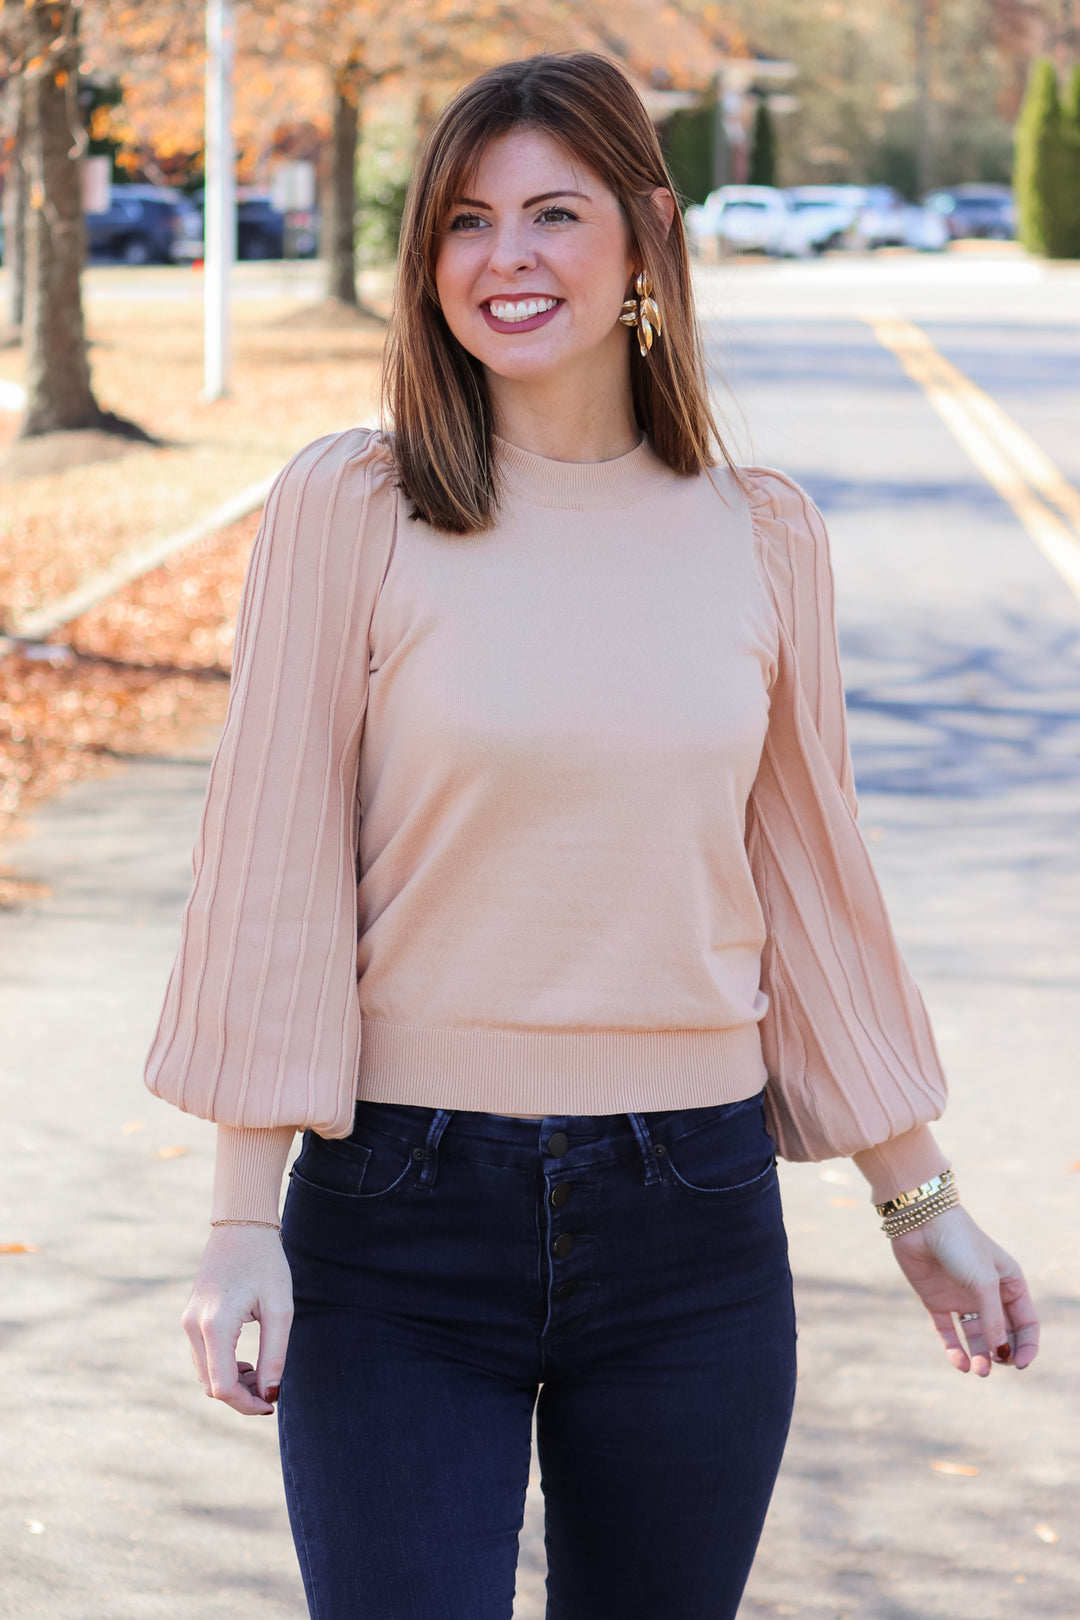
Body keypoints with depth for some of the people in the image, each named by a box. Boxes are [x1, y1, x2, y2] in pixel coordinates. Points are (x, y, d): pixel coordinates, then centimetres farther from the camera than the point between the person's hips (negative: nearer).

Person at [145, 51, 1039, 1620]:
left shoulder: (761, 536, 4)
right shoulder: (351, 508, -4)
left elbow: (809, 883, 12)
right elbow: (274, 862, -5)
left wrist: (921, 1199, 15)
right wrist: (243, 1223, -9)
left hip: (691, 1216, 3)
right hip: (403, 1213, -2)